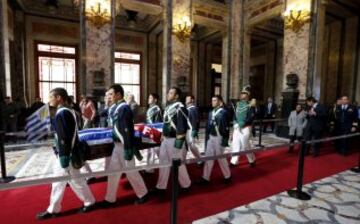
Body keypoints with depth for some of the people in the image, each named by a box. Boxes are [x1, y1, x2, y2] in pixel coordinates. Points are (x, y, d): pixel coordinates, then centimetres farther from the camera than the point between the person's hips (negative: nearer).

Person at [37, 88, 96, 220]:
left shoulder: (62, 113, -21)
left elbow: (64, 138, -24)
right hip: (64, 153, 10)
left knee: (75, 181, 5)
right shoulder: (66, 111, 10)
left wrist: (64, 157, -21)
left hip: (66, 155, -10)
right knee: (58, 181, 20)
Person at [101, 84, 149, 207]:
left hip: (124, 146, -9)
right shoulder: (115, 108, 9)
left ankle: (143, 194, 26)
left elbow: (128, 131, -23)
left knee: (130, 171, 6)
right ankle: (110, 198, 30)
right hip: (117, 145, 9)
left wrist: (128, 149, -22)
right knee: (113, 171, 15)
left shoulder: (124, 108, -20)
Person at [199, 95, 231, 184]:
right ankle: (205, 177, 18)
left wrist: (225, 140, -16)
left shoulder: (223, 112, -12)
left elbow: (226, 127, -15)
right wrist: (207, 136, 12)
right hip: (210, 137, 7)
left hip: (219, 138, -6)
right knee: (208, 157, 8)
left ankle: (227, 176, 28)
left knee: (221, 158, 6)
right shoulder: (211, 112, 9)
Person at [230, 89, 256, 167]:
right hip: (237, 127, 6)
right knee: (235, 144, 8)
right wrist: (235, 123, -3)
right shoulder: (238, 104, 11)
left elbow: (251, 117, -15)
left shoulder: (250, 105, -6)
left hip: (245, 128, -5)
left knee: (245, 145, 2)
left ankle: (252, 161, 25)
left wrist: (242, 124, -21)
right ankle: (234, 162, 19)